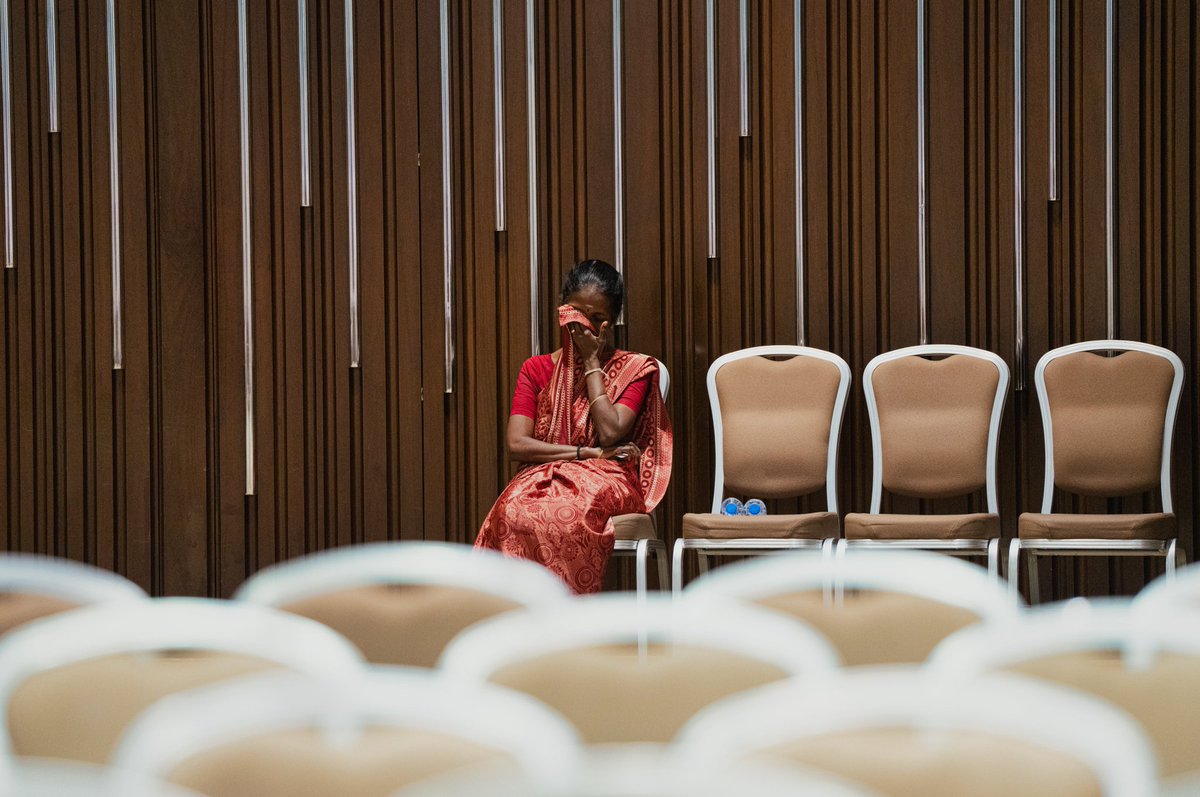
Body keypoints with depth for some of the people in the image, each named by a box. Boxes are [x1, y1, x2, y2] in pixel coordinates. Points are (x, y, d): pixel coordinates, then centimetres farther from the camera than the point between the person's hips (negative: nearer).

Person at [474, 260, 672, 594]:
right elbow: (516, 443, 3)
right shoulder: (537, 369, 17)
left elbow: (610, 433, -7)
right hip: (545, 477, 2)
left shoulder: (634, 369, 11)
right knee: (513, 512, -38)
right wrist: (588, 453, -7)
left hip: (607, 482, -2)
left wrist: (592, 362, 1)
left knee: (562, 515, -40)